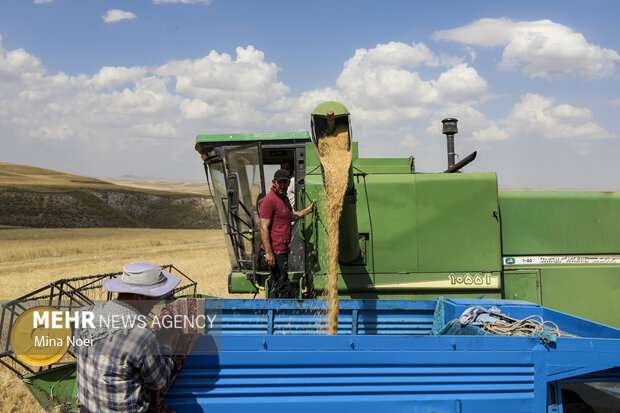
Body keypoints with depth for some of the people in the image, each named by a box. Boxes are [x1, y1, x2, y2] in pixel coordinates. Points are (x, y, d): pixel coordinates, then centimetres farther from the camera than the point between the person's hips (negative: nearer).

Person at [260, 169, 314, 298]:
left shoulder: (284, 198, 15)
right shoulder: (269, 200, -15)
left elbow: (291, 216, 33)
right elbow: (264, 228, -20)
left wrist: (307, 210, 24)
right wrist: (268, 252, -24)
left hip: (283, 250, 10)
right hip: (275, 251, -10)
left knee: (276, 284, 18)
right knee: (283, 287, -8)